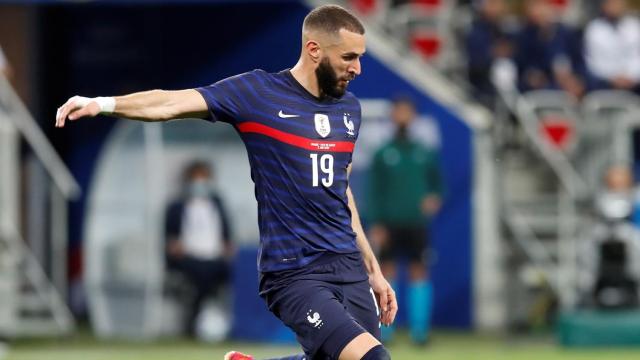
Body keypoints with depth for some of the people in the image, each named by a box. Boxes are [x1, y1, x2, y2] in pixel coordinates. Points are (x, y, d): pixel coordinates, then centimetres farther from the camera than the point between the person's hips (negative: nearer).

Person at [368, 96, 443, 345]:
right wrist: (376, 224, -6)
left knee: (419, 271, -2)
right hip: (390, 224, -1)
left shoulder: (425, 153, 7)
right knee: (386, 270, -2)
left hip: (417, 223, 1)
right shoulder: (383, 154, 4)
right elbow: (374, 191, 2)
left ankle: (419, 329, 0)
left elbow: (438, 183, 12)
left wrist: (435, 198, -10)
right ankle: (383, 329, 1)